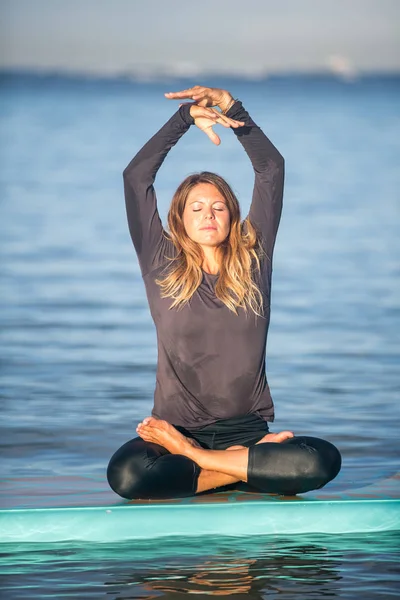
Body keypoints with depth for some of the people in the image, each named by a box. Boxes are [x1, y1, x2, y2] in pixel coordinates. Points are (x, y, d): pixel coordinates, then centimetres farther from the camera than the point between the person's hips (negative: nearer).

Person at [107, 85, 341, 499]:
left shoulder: (253, 263, 10)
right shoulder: (162, 267, 8)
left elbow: (271, 169, 8)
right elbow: (136, 176, 2)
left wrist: (230, 107, -2)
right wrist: (187, 116, -5)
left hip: (246, 429, 2)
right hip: (176, 425, -2)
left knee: (323, 460, -30)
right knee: (125, 473, -35)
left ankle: (187, 454, -16)